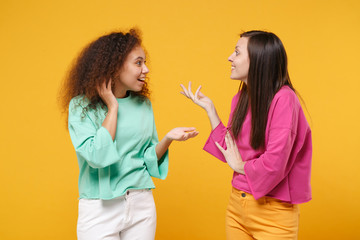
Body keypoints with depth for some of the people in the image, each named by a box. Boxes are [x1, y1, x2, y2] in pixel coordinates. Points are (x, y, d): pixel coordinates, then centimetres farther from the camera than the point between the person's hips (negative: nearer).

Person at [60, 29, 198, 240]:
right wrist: (112, 107, -15)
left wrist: (168, 139, -12)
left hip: (142, 204, 4)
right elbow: (97, 157, -22)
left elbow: (149, 159, 6)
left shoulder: (143, 104, 4)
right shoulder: (82, 105, -8)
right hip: (100, 207, -4)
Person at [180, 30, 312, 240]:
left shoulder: (283, 99, -20)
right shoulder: (241, 98, 4)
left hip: (273, 210, -6)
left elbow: (274, 164, -25)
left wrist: (241, 166, -7)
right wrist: (209, 108, 4)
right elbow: (230, 150, 6)